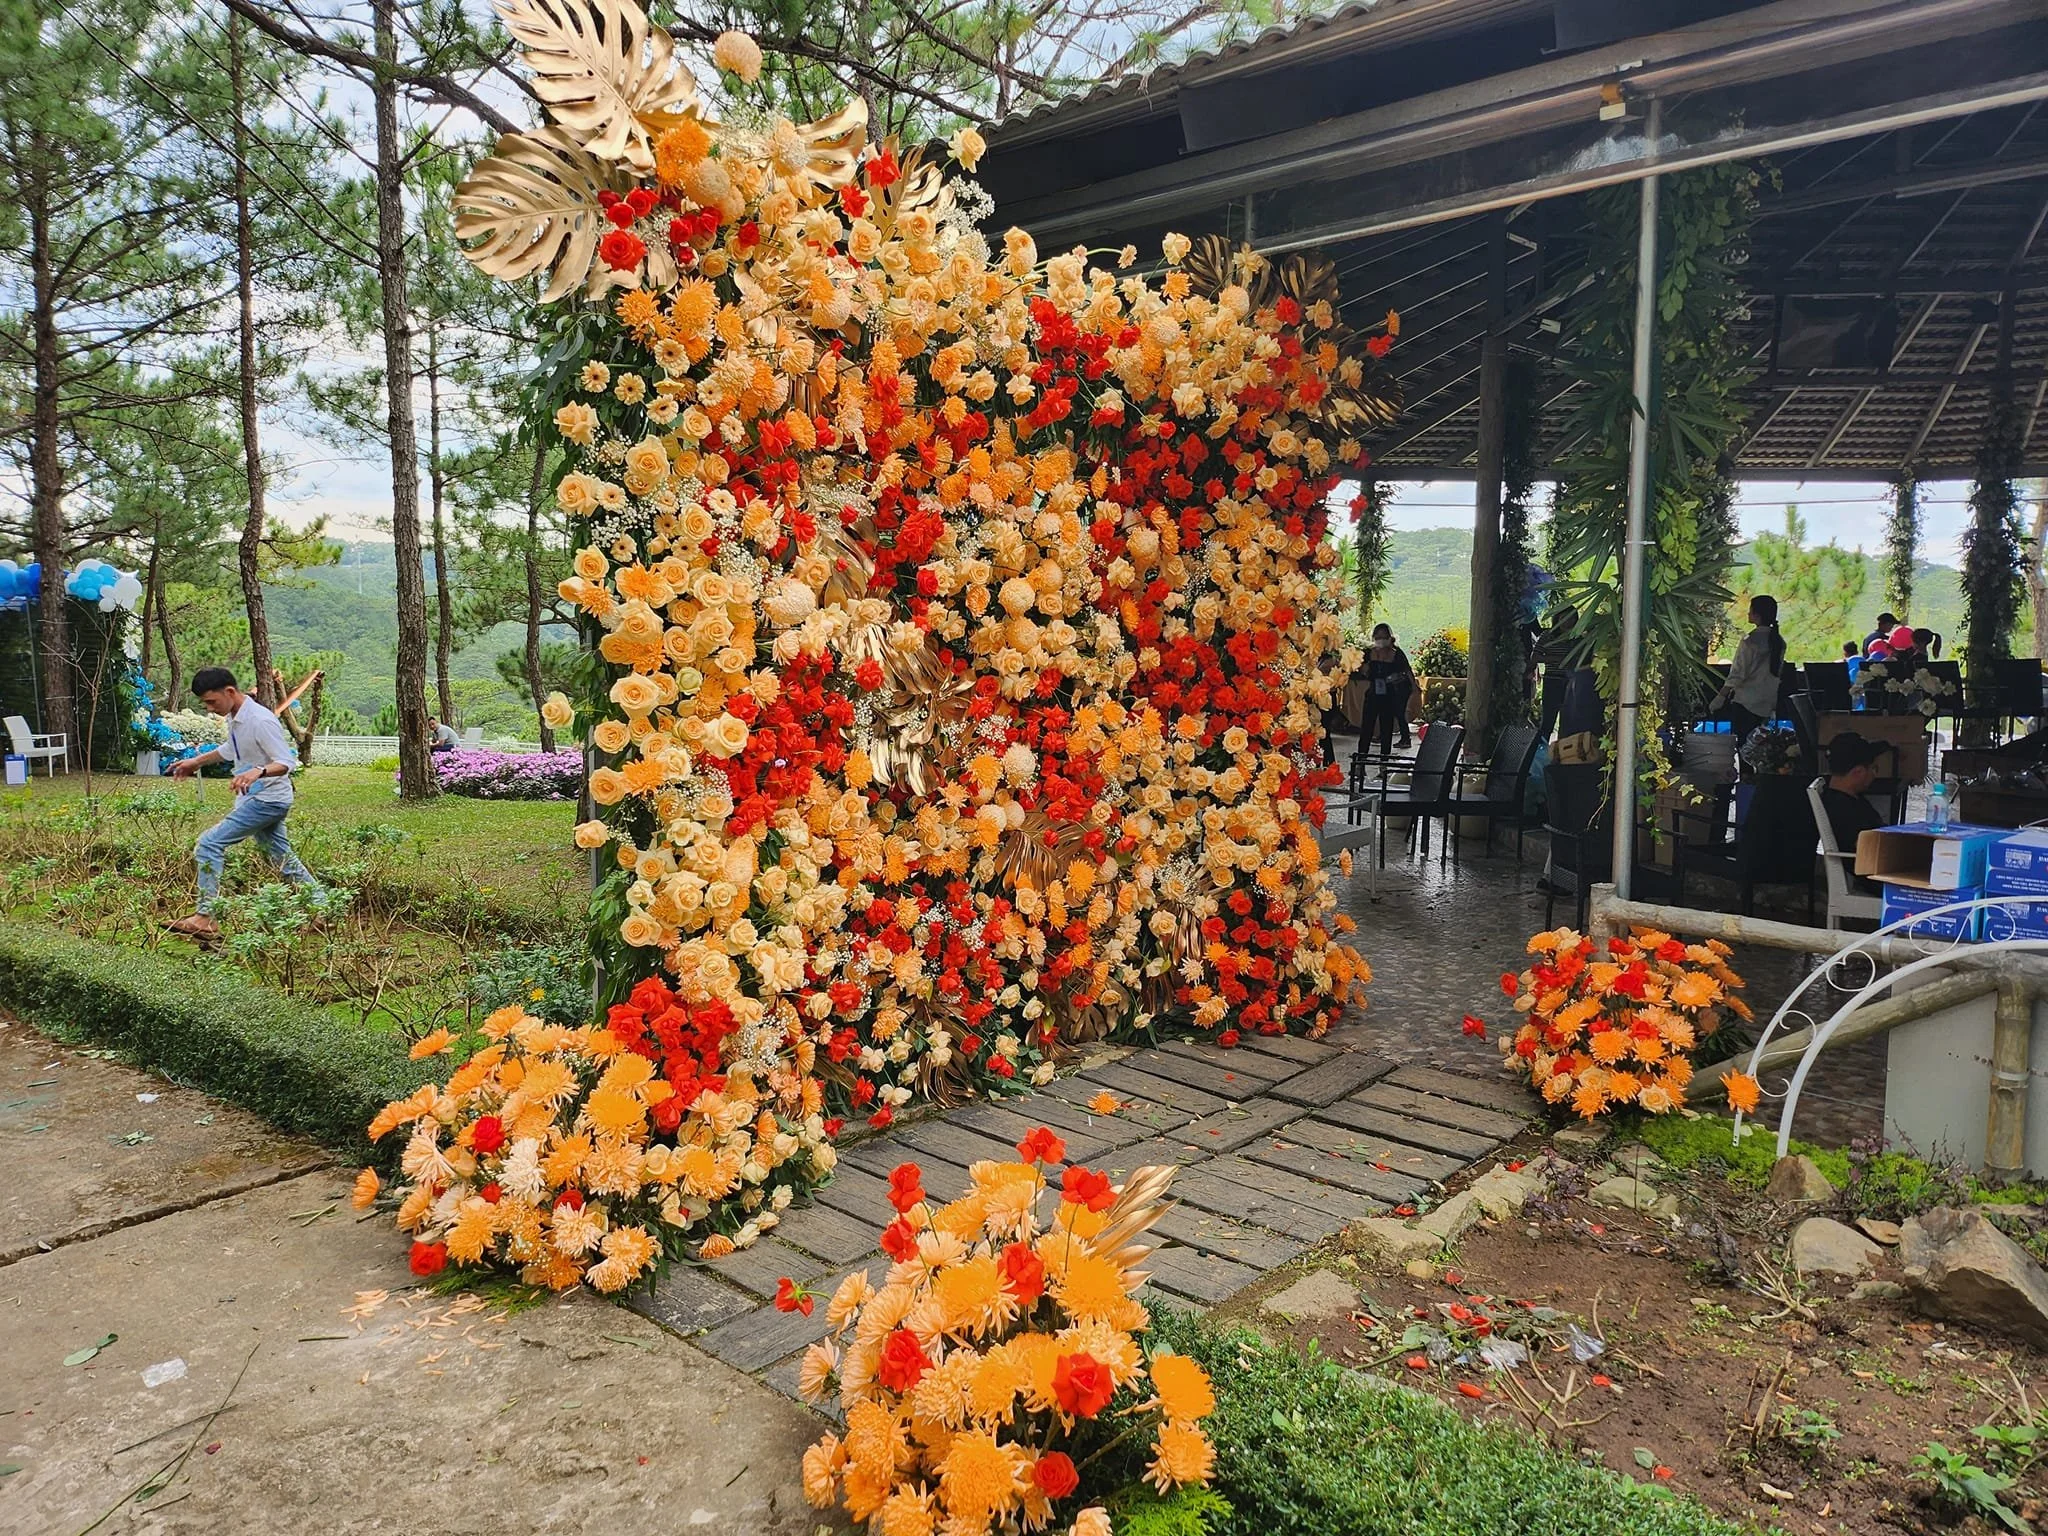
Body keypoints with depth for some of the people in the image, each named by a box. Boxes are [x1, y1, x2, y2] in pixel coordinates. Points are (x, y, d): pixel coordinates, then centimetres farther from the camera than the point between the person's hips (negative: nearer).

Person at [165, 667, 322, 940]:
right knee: (283, 858, 14)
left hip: (268, 800, -10)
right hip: (255, 799, 10)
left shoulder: (260, 720, -23)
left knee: (210, 843, -12)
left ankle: (205, 919, -10)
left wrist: (258, 771, -41)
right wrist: (197, 761, 29)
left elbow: (286, 762, -24)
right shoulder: (234, 717, 6)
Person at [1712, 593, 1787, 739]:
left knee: (1743, 742, -5)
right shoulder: (1779, 641, 8)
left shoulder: (1750, 641, -14)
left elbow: (1737, 674, -16)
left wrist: (1720, 697, -11)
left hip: (1746, 701, -7)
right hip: (1768, 703, 7)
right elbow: (1778, 671, 14)